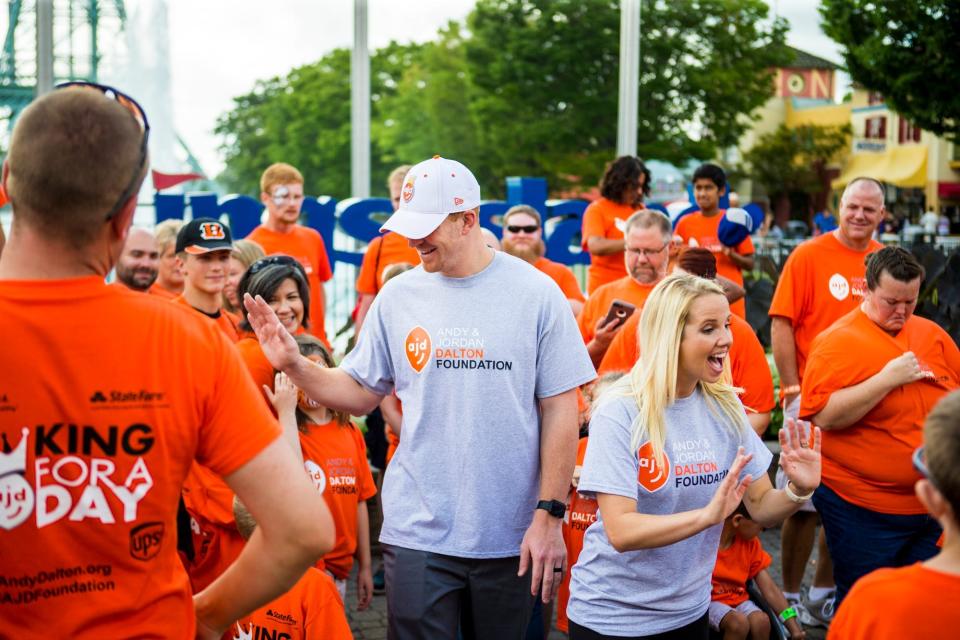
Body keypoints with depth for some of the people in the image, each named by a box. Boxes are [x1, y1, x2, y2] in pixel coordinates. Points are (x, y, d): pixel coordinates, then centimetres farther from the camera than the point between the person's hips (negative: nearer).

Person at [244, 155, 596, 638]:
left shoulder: (535, 293, -5)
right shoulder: (398, 295, 1)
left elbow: (559, 412, -3)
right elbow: (359, 394, 9)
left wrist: (549, 514, -8)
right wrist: (293, 365, -7)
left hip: (512, 537, -1)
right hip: (419, 533, 1)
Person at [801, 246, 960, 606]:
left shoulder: (931, 334, 8)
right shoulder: (840, 340, -11)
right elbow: (823, 415, -22)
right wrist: (888, 379, -22)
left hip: (931, 506, 6)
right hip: (863, 509, -5)